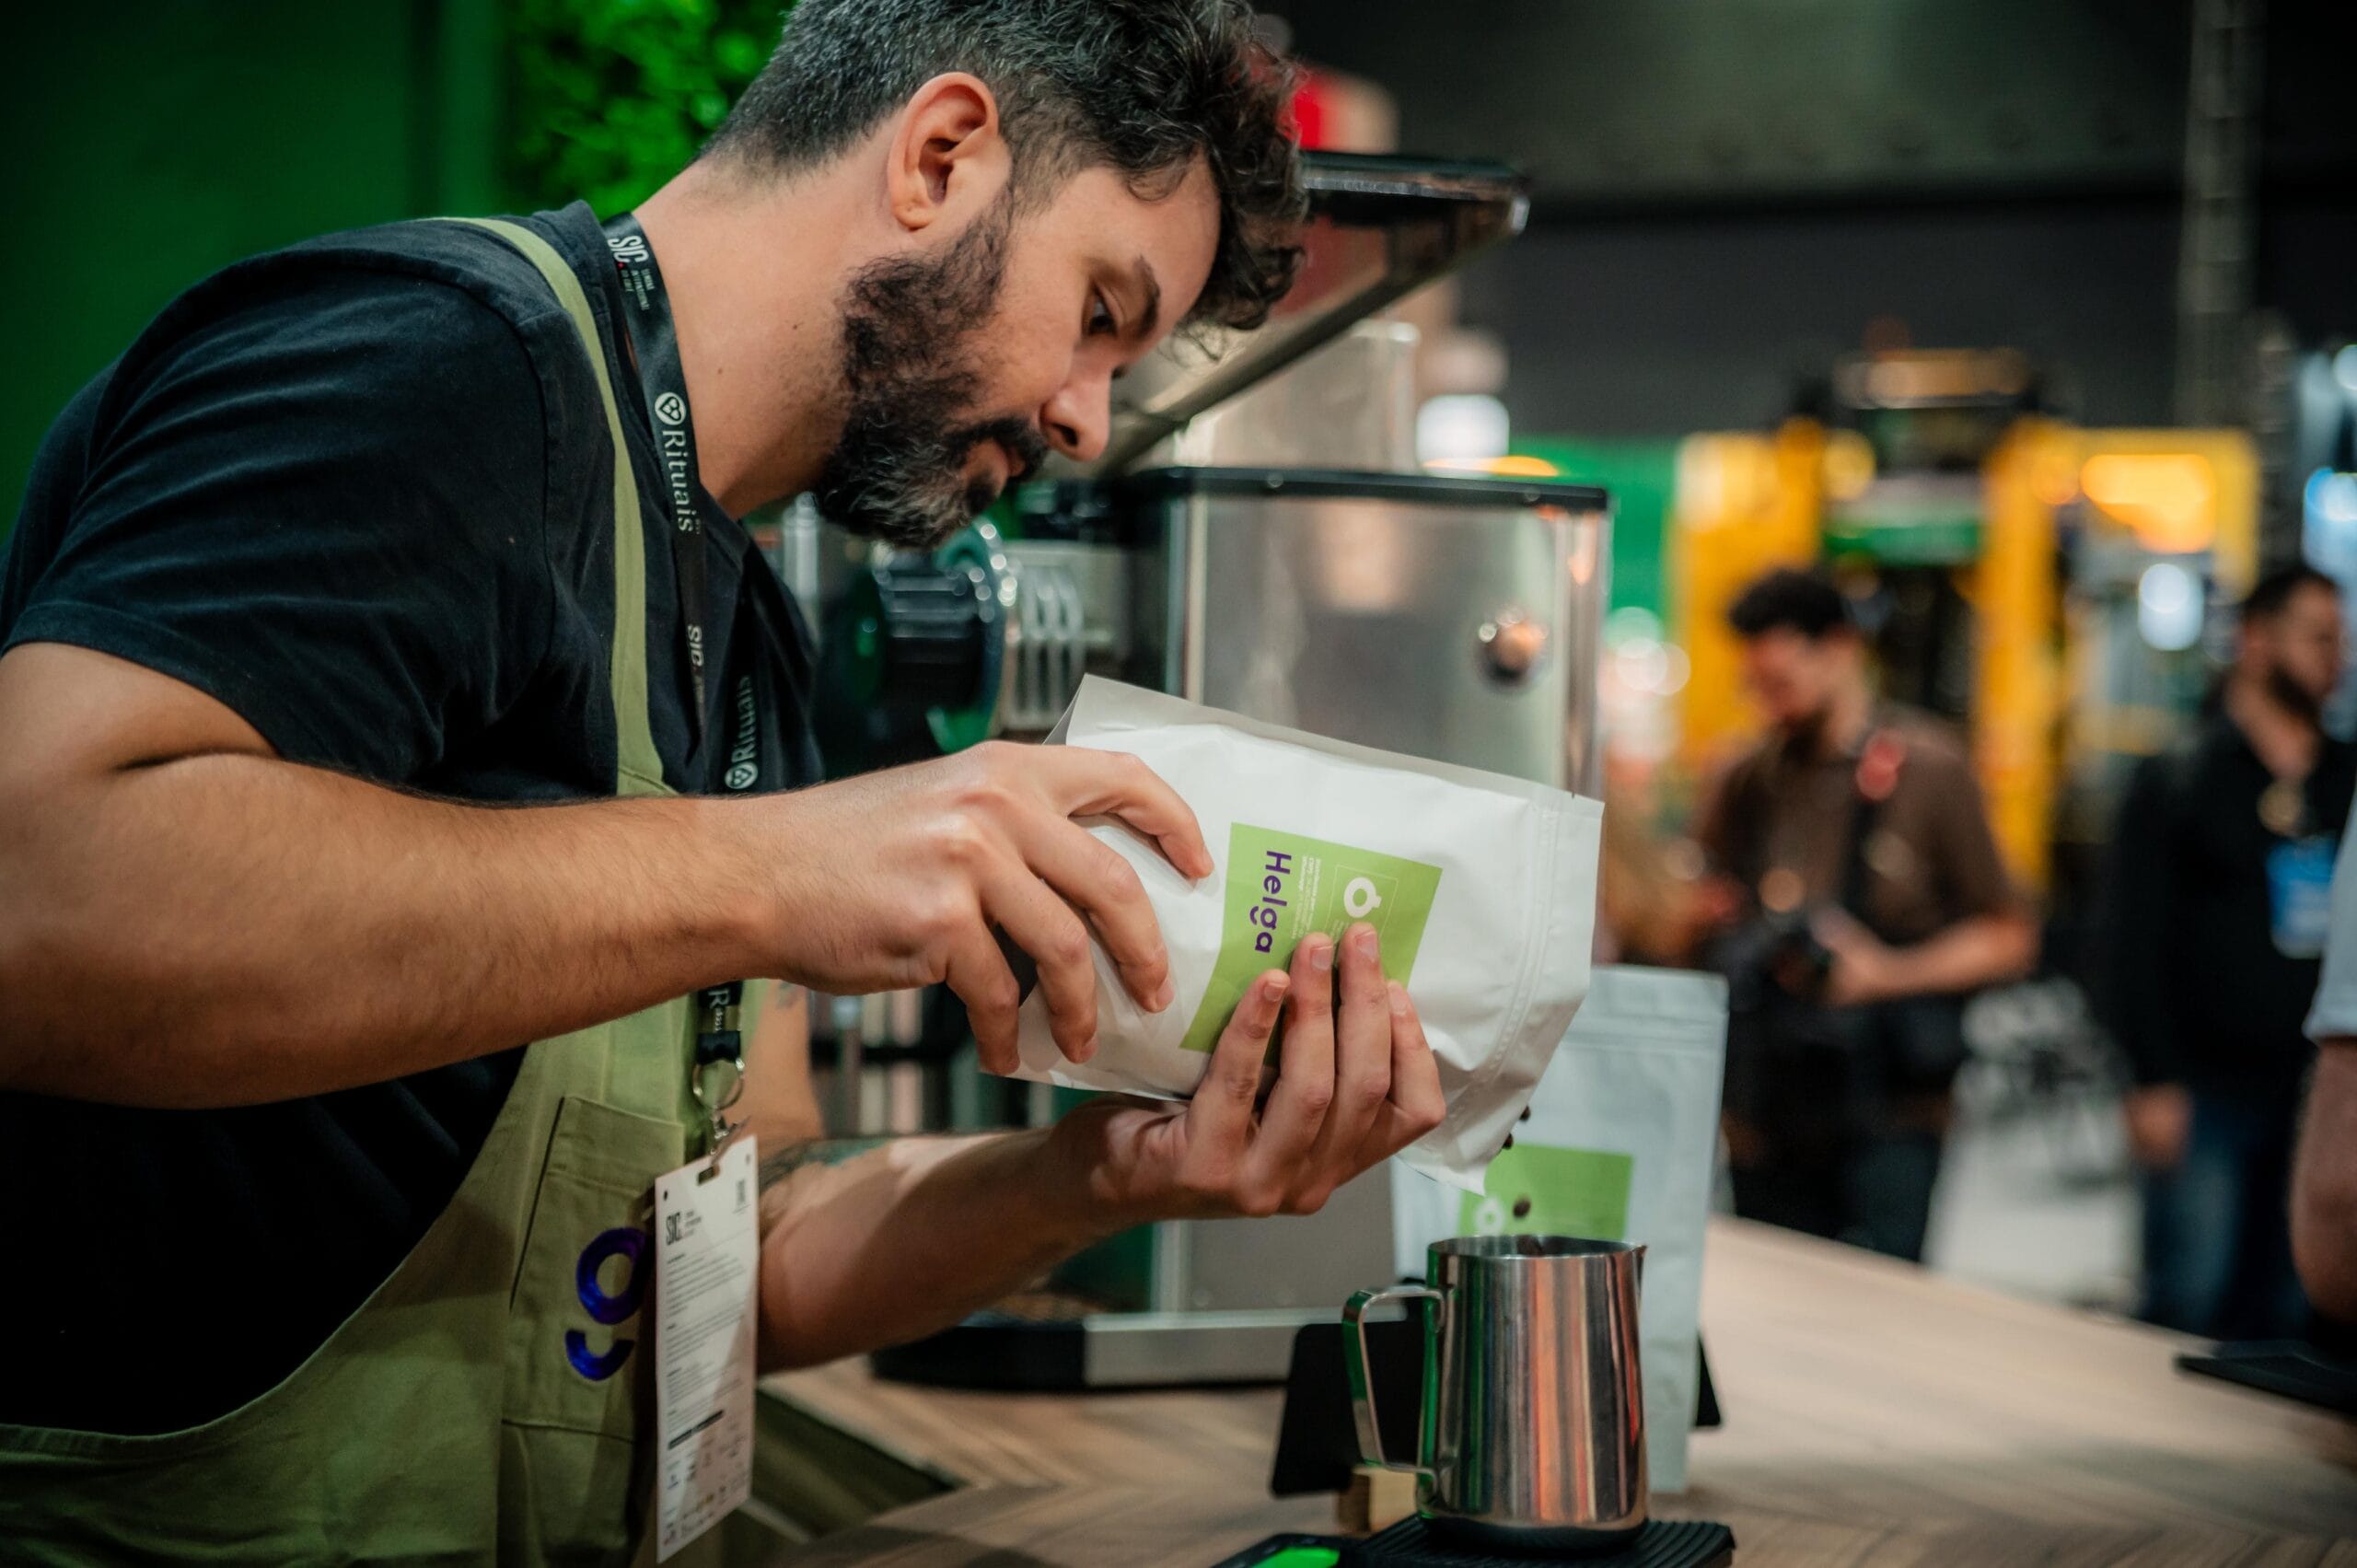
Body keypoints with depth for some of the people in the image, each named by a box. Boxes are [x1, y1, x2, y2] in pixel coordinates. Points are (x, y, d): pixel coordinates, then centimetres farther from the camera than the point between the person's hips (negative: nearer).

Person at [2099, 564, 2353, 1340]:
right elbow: (2133, 941, -4)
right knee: (2189, 1301, -5)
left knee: (2283, 1313, 7)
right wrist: (2155, 1081, -10)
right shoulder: (2179, 778, 0)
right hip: (2208, 1093, -4)